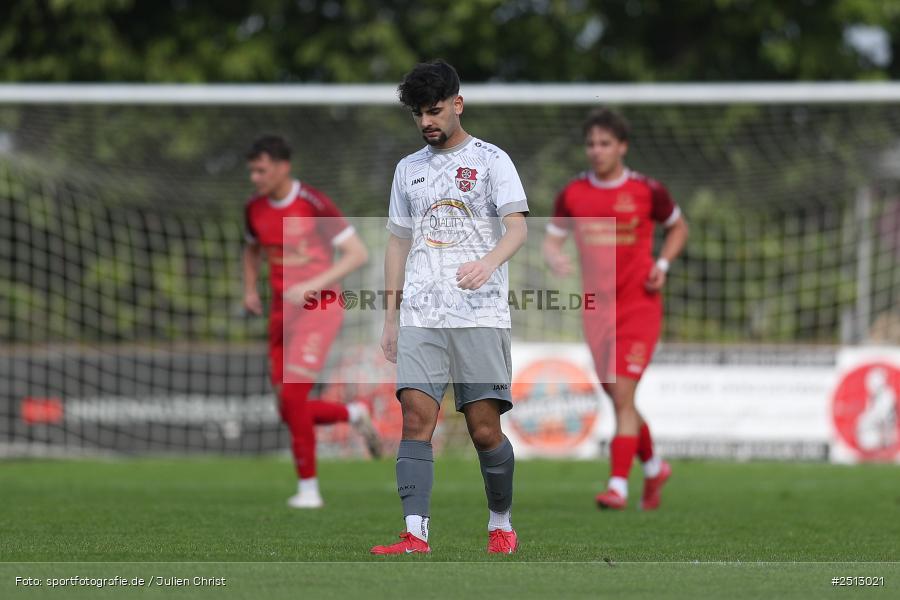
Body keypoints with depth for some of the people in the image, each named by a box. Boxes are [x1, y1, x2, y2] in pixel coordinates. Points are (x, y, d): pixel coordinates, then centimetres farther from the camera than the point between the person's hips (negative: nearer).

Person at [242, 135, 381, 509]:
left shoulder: (313, 204, -15)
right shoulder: (255, 209, 5)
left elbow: (358, 253, -14)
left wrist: (311, 287, -23)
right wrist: (250, 289, 9)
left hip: (318, 309, -7)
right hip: (282, 313, 7)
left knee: (293, 396, -18)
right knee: (289, 411, 3)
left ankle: (308, 487, -6)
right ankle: (354, 415, 30)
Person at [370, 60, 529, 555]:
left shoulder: (490, 160, 4)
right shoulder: (409, 169, 18)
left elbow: (517, 228, -8)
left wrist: (488, 263, -29)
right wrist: (391, 316, 15)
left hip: (481, 315, -3)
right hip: (420, 318, 3)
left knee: (485, 429, -4)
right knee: (416, 419, -12)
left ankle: (501, 524, 17)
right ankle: (415, 537, -18)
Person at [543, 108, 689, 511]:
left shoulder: (647, 191, -4)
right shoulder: (573, 195, 2)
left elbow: (678, 227, 12)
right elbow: (551, 241, 10)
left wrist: (662, 265, -3)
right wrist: (557, 261, -13)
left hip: (640, 306, -4)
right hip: (597, 308, 4)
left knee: (622, 395, -15)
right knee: (619, 400, 11)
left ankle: (618, 485, -15)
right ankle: (653, 468, 34)